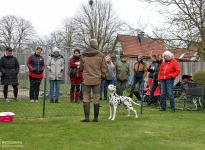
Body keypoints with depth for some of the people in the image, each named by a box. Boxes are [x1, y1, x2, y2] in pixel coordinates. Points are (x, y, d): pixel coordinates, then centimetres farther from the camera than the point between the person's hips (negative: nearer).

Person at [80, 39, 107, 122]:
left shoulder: (83, 56, 0)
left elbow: (81, 68, 11)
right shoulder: (101, 55, -4)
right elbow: (104, 69, -1)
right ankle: (96, 118, 13)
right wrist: (102, 76, 15)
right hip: (97, 80, 0)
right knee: (96, 99, 7)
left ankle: (86, 117, -3)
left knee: (86, 98, 5)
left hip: (86, 79, 0)